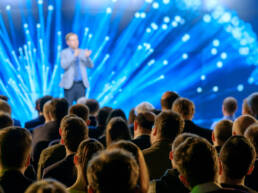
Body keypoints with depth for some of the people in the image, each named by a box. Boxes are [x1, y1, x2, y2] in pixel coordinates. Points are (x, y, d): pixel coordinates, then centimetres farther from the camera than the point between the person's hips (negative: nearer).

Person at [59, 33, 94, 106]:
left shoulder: (83, 52, 10)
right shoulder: (64, 53, 2)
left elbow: (90, 65, 2)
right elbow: (63, 65, -15)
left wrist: (87, 57, -18)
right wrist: (74, 56, -25)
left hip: (81, 84, 3)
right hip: (70, 84, -3)